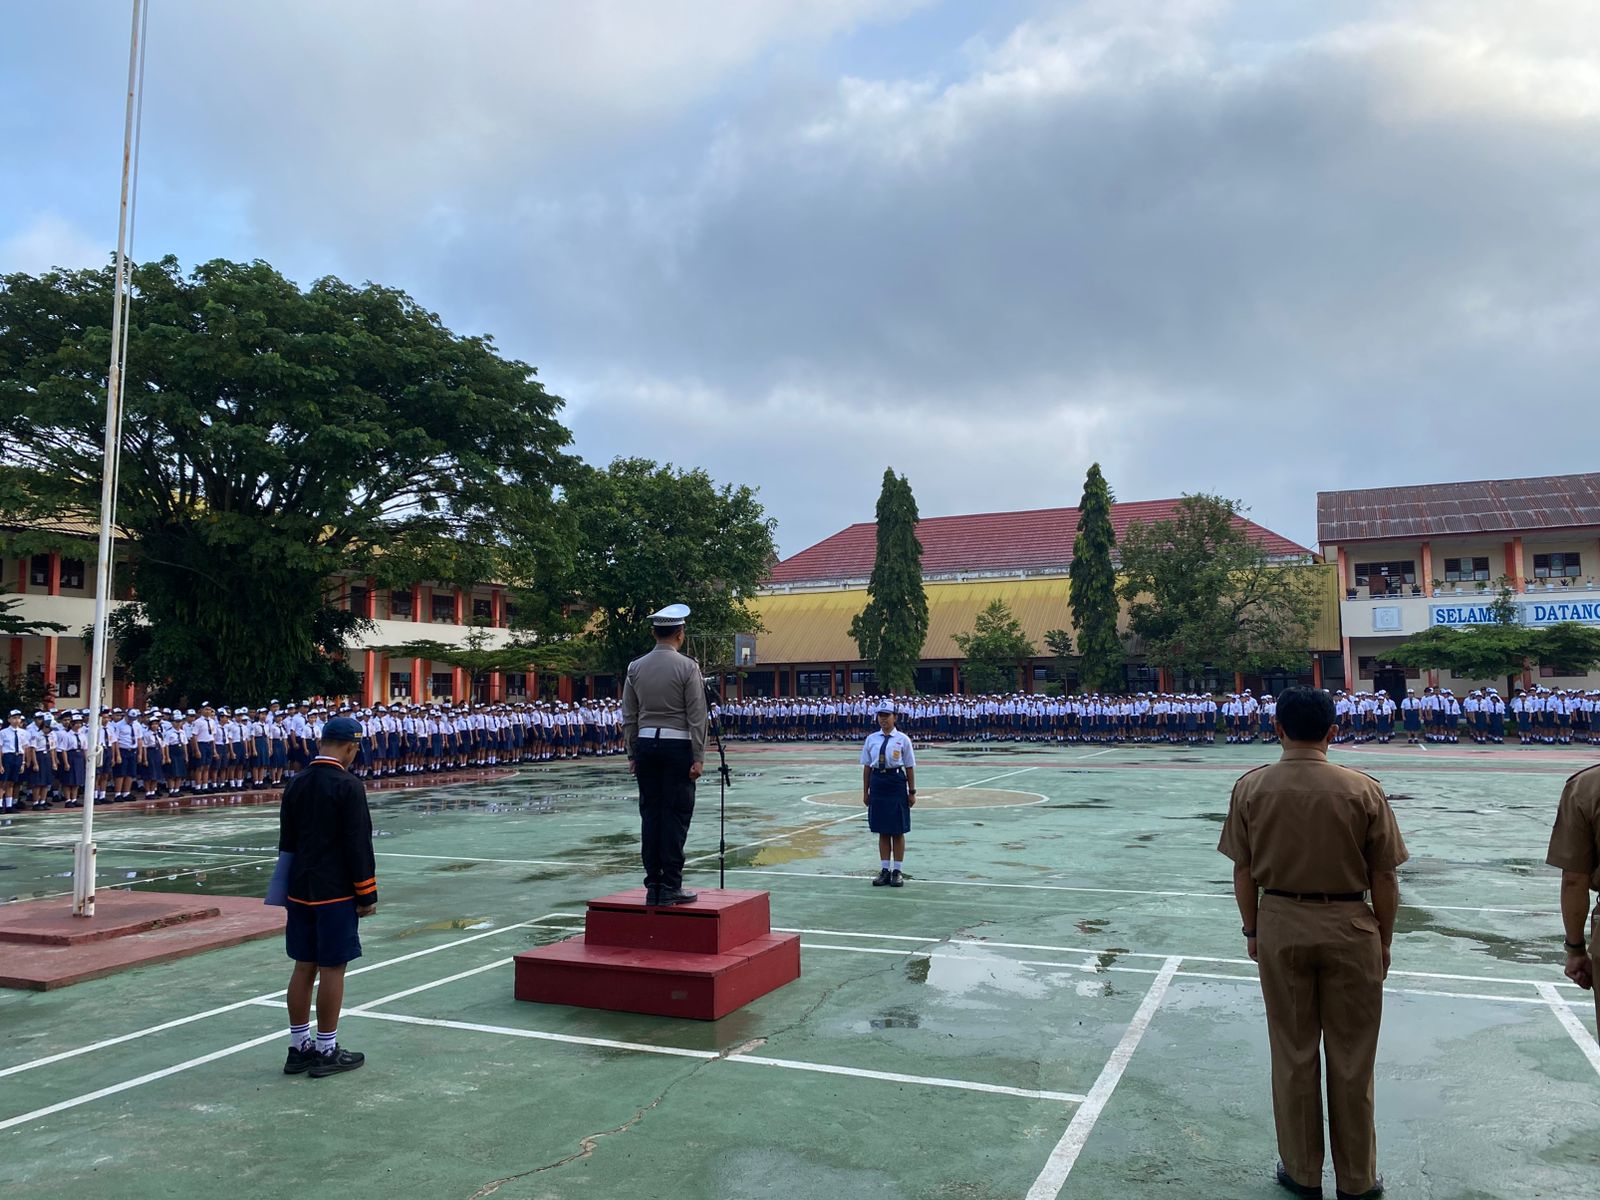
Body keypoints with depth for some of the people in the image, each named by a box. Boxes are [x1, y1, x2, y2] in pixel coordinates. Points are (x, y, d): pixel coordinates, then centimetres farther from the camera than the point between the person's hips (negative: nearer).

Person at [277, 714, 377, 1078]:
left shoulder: (295, 784, 7)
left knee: (304, 968, 14)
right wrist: (367, 895, -7)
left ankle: (298, 1048, 22)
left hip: (300, 890, 7)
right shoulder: (348, 786, -15)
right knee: (332, 970, 1)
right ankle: (326, 1051, 9)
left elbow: (286, 841, 14)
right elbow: (359, 846, -15)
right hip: (335, 893, -7)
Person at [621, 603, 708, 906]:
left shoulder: (636, 667, 5)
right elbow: (696, 716, -9)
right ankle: (670, 888, 1)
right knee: (676, 816, 0)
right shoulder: (687, 667, -7)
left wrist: (632, 754, 15)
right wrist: (699, 757, -5)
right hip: (677, 745, -4)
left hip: (646, 745, 4)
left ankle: (653, 887, 12)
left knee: (650, 814, 8)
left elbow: (629, 716, 8)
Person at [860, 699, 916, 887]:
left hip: (896, 784, -2)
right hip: (877, 784, 3)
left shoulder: (902, 739, -3)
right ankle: (885, 870, 18)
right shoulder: (871, 739, 4)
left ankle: (897, 871, 14)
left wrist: (912, 792, -2)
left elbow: (910, 767, -1)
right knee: (882, 831, 9)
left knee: (898, 831, 5)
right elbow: (867, 767, 7)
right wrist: (865, 792, 6)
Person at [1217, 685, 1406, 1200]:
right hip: (1349, 927, -1)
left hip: (1280, 925, 1)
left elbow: (1243, 872, -1)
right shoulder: (1363, 790, -11)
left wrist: (1252, 930, 12)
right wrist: (1384, 941, 9)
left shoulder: (1251, 787, -8)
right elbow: (1384, 877, -5)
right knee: (1351, 1058, 13)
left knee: (1293, 1054, 14)